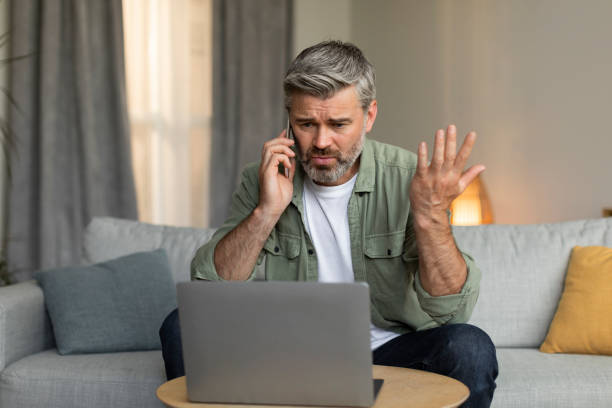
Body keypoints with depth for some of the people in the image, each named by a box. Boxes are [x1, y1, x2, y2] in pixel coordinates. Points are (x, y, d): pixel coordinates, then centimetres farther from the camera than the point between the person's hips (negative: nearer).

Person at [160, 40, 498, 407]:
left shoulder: (408, 179, -10)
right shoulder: (263, 180, -3)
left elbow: (451, 311, -16)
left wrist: (432, 217, -31)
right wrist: (266, 212, -22)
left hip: (387, 349, -1)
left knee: (470, 348, -30)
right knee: (184, 326, -20)